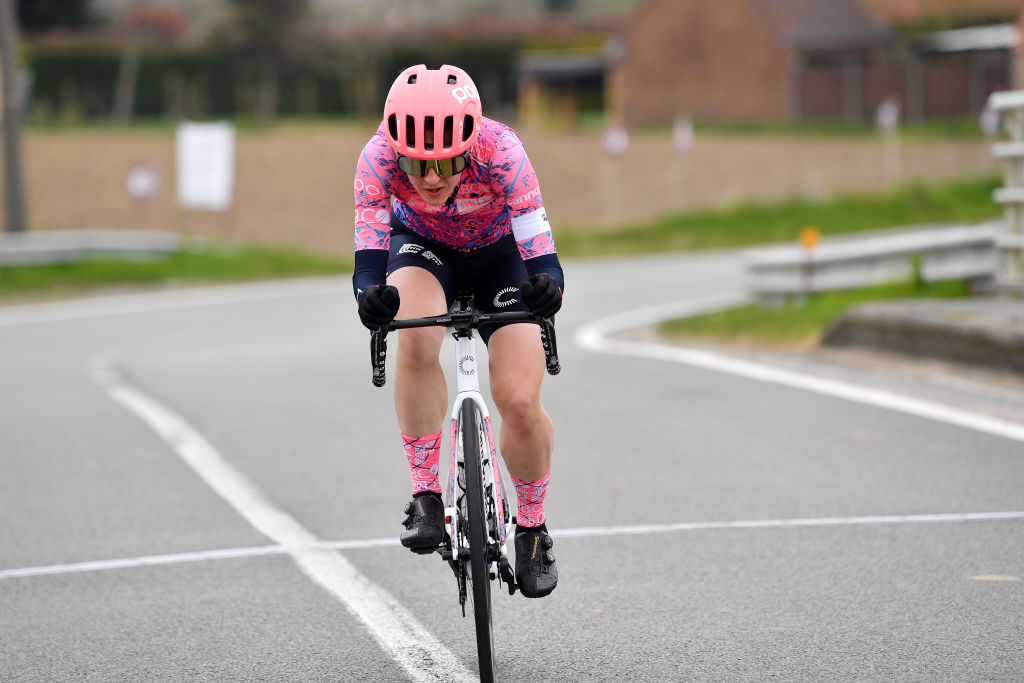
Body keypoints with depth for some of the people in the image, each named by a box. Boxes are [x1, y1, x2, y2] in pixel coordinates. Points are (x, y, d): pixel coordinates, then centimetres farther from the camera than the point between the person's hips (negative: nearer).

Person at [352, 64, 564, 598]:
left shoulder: (500, 152, -37)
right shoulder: (379, 157, -33)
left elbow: (540, 252, -39)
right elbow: (368, 256, -36)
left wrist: (546, 284, -61)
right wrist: (371, 295, -58)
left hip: (500, 251, -1)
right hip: (422, 245, 1)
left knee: (520, 401, -15)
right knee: (416, 339, -34)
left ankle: (531, 527, 12)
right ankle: (426, 496, -19)